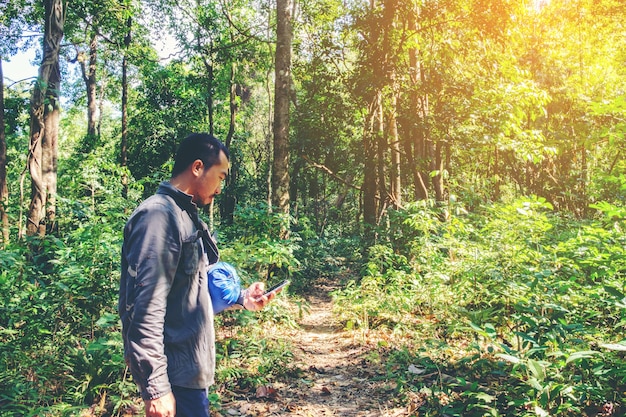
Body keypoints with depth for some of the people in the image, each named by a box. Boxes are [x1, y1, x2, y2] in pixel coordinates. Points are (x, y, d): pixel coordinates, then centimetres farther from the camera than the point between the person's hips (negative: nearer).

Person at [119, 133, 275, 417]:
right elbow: (147, 310, -23)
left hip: (190, 369, 9)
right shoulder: (159, 216, -18)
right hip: (175, 375, -9)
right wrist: (156, 387, -22)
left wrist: (242, 298, 12)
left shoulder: (185, 217, 13)